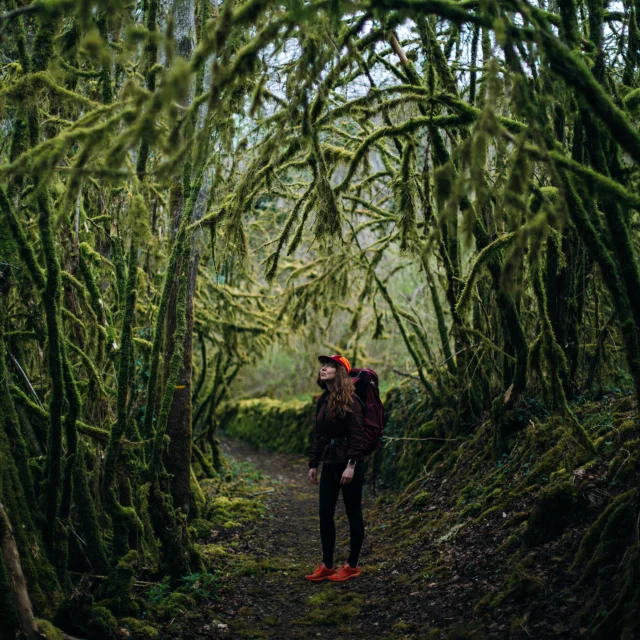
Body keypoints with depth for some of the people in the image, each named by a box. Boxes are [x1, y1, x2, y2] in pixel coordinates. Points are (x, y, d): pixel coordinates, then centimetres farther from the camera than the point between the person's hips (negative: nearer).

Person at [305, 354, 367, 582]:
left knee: (353, 513, 4)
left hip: (348, 464, -8)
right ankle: (327, 565, 17)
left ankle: (352, 565, 14)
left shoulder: (350, 399, -12)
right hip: (329, 464, 8)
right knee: (325, 514, 8)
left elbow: (358, 435, -17)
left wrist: (351, 465, -22)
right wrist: (313, 463, 13)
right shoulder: (323, 400, 11)